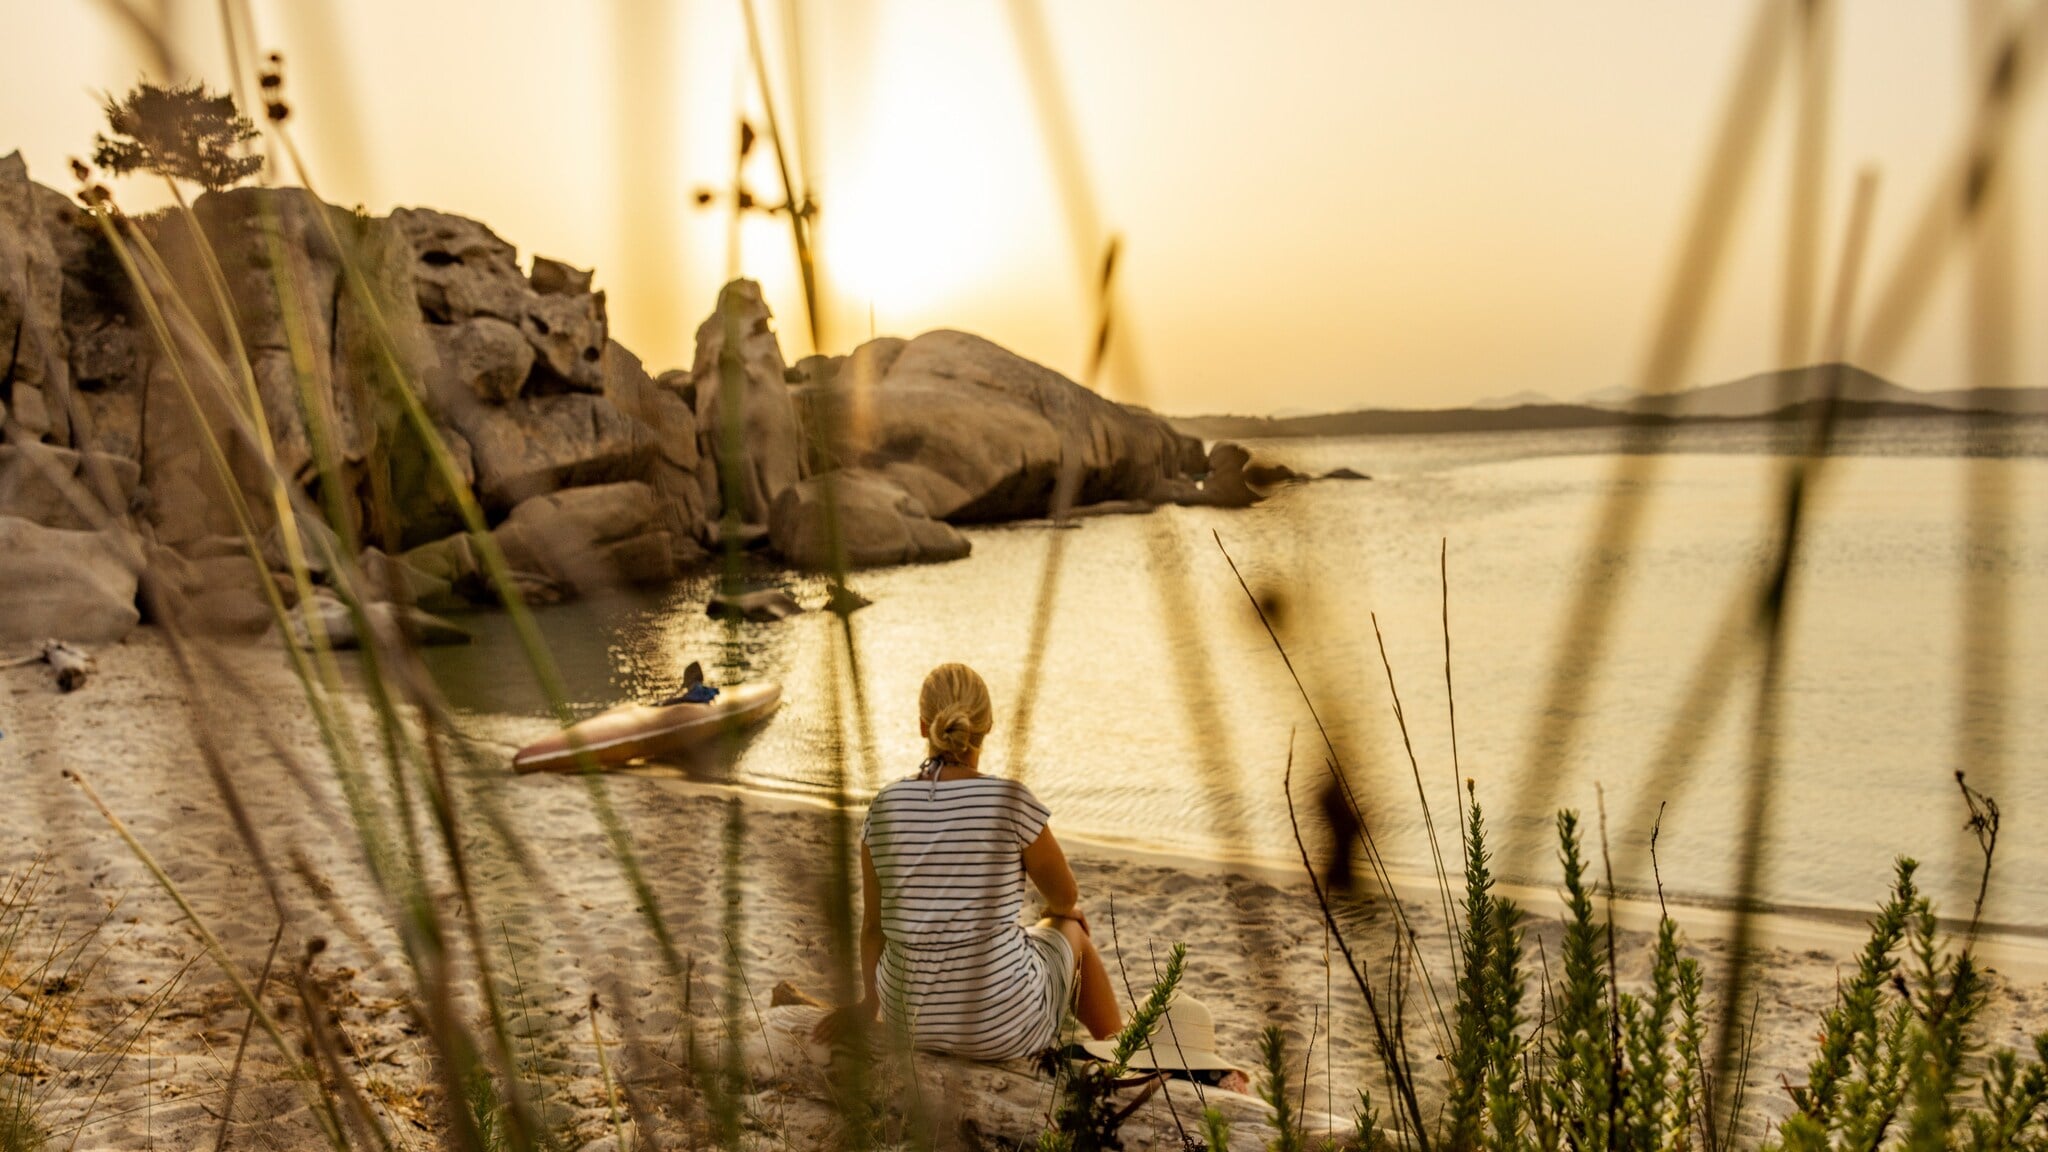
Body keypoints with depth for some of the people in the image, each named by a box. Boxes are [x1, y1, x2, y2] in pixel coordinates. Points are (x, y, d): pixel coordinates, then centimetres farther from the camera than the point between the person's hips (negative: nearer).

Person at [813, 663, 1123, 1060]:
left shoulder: (884, 808, -7)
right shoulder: (1011, 801, -17)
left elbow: (873, 925, 3)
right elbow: (1066, 896, 0)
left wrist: (870, 1004, 21)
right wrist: (1056, 912, 24)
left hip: (909, 1018, 4)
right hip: (1001, 1027, -3)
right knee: (1071, 930, 28)